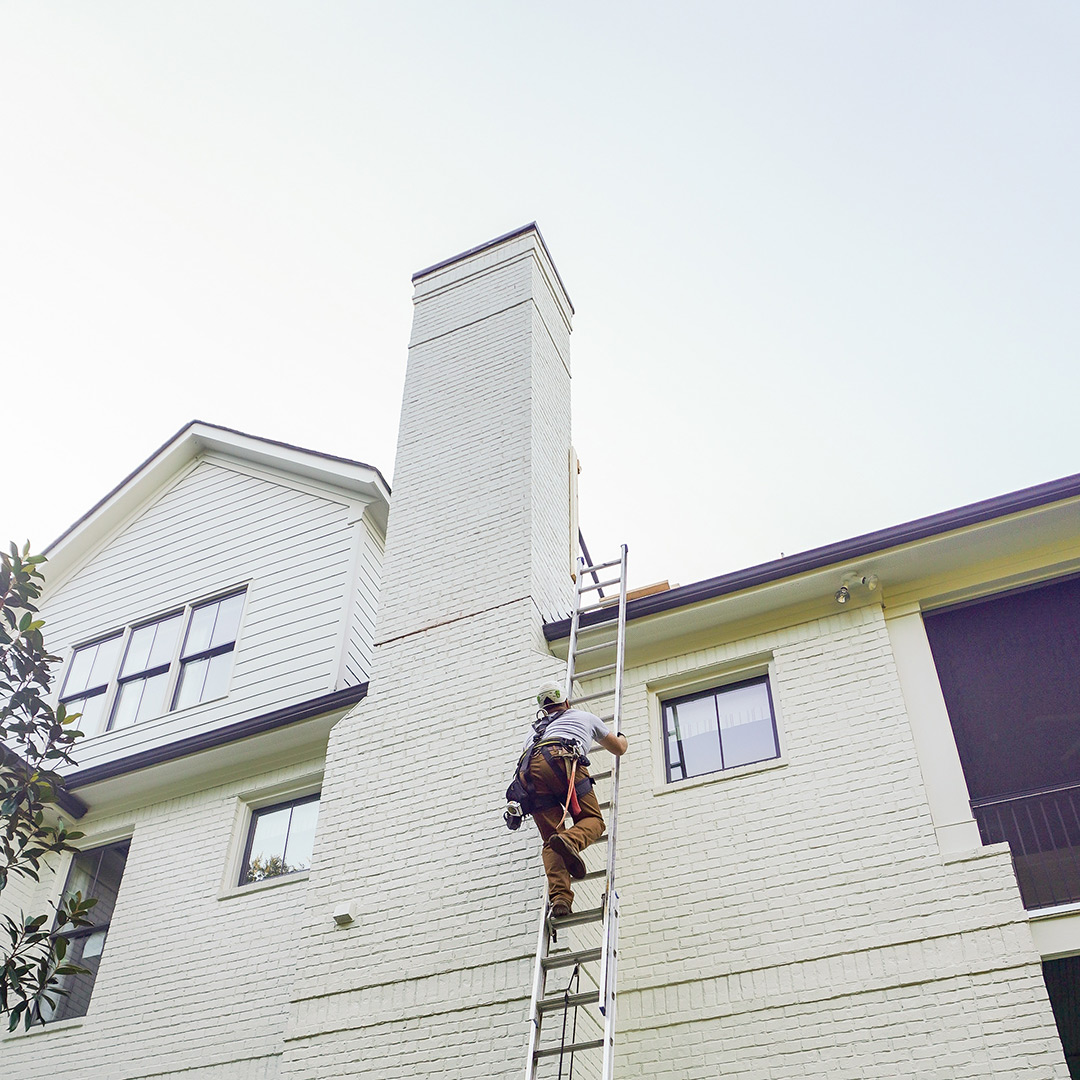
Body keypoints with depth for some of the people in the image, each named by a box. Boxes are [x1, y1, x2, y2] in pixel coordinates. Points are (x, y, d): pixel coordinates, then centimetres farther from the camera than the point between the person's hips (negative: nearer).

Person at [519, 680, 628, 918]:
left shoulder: (534, 730, 43)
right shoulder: (584, 717, 38)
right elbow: (619, 748, 47)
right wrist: (621, 737, 71)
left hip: (530, 769, 3)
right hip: (562, 758, -3)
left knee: (550, 840, 3)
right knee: (593, 820, 5)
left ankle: (559, 896, -19)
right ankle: (571, 840, -30)